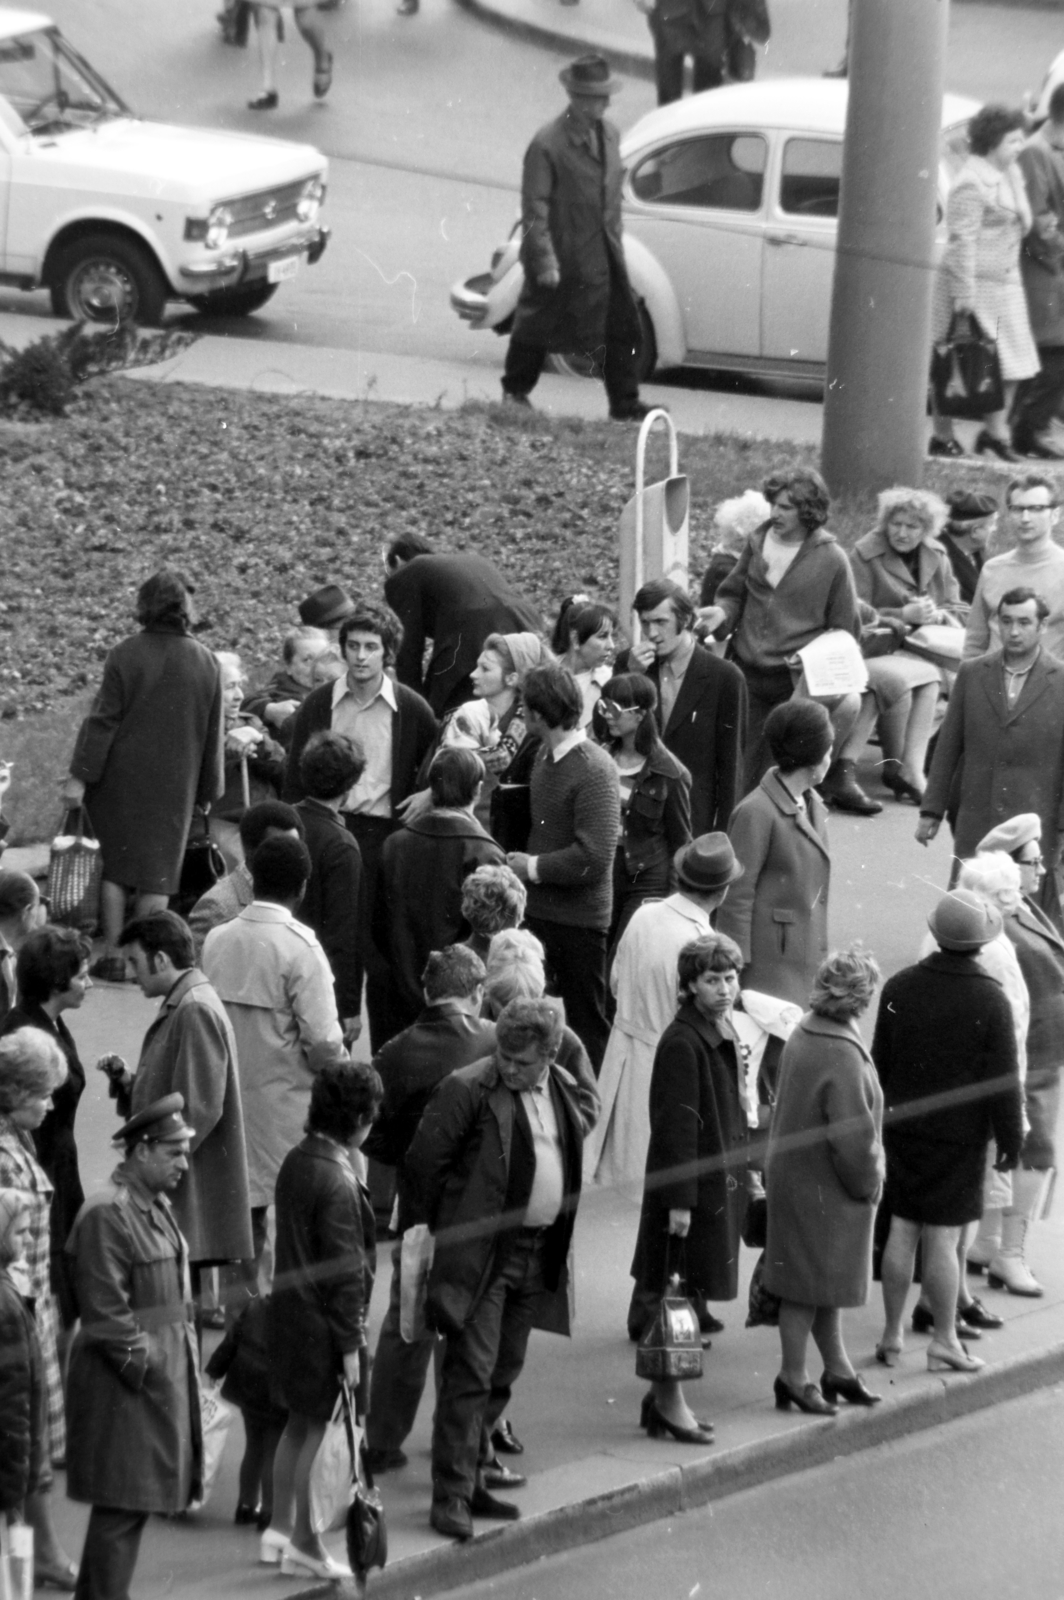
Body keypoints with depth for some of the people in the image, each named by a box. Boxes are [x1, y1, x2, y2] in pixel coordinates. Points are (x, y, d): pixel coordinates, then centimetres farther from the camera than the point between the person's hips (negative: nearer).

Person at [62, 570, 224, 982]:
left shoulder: (125, 655, -10)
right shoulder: (205, 662, -1)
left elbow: (103, 721, -10)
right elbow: (212, 733, 6)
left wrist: (80, 776, -6)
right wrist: (208, 789, 16)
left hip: (121, 778, -1)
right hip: (174, 785, 1)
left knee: (114, 867, 10)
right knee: (157, 871, 7)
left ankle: (112, 956, 9)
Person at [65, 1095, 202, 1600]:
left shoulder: (155, 1205, 14)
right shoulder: (106, 1213, -17)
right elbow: (106, 1312, -20)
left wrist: (182, 1360, 14)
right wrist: (146, 1367, -17)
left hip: (163, 1373, 10)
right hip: (126, 1384, -10)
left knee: (134, 1505, 13)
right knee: (121, 1507, -6)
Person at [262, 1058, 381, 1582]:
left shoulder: (295, 1162, 5)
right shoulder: (338, 1182, -22)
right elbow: (345, 1269, -20)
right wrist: (350, 1344, -15)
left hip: (289, 1316, 9)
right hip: (323, 1325, -9)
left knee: (299, 1422, 20)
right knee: (321, 1432, 1)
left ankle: (281, 1526, 28)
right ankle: (304, 1547, 8)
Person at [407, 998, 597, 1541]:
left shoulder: (567, 1093, 6)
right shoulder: (468, 1089, -12)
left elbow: (589, 1116, 25)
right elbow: (424, 1158, -9)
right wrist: (446, 1224, -1)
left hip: (539, 1252, 7)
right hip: (481, 1253, -7)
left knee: (503, 1374, 13)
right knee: (470, 1374, -9)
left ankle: (467, 1479, 23)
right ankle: (451, 1496, -8)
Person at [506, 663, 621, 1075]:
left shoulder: (594, 770, -19)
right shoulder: (544, 757, 7)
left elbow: (594, 858, -24)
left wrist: (533, 867, -15)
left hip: (579, 919, -8)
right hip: (539, 912, 8)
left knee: (586, 1025, 4)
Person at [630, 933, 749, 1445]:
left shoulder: (722, 1033, 11)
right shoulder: (681, 1043, -18)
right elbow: (676, 1126, -20)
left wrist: (743, 1171, 19)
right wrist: (680, 1200, -21)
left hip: (719, 1181, 9)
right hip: (689, 1188, -9)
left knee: (689, 1295, 14)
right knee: (677, 1293, -2)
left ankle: (664, 1398, 22)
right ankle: (668, 1401, 5)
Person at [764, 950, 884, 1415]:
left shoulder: (803, 1033, 1)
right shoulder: (842, 1055, -27)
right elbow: (852, 1135, -26)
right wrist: (868, 1182, -9)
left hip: (793, 1171, 9)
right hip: (823, 1187, -9)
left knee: (825, 1281, 19)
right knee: (813, 1283, 4)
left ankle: (838, 1369, 31)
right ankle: (793, 1378, 15)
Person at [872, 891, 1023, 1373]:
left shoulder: (899, 987, -1)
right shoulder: (989, 1002, -13)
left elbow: (879, 1062, 7)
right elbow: (1003, 1080, -9)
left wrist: (880, 1117, 18)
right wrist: (1010, 1139, 0)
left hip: (904, 1129, 4)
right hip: (960, 1135, -4)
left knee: (901, 1232, 10)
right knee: (943, 1239, 0)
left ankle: (892, 1335, 16)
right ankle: (944, 1340, 6)